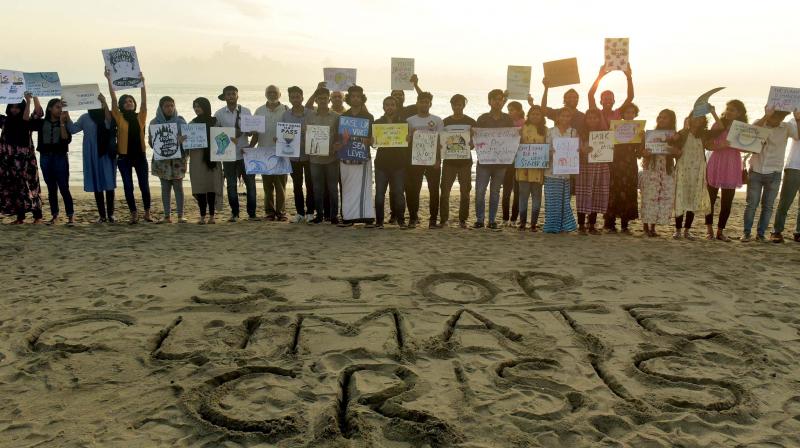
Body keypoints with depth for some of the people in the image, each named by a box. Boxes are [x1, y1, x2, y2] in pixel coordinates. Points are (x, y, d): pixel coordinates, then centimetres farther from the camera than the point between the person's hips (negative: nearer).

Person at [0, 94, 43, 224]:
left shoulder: (28, 121, 2)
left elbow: (38, 112, -12)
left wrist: (33, 97, -15)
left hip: (25, 160, -3)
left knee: (29, 186, -4)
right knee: (12, 188, 4)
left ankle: (38, 216, -2)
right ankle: (20, 217, 10)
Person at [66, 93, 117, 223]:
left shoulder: (109, 115, 3)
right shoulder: (85, 118, 10)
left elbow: (109, 123, -19)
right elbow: (72, 129, 4)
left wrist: (104, 102, -29)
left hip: (107, 155, -2)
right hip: (92, 156, 2)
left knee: (109, 184, -4)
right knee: (97, 186, 3)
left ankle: (110, 214, 2)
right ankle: (102, 215, 8)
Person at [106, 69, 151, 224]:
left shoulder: (140, 117, 5)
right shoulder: (119, 118, 1)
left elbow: (144, 101, -5)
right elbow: (113, 99, -5)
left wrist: (142, 83, -11)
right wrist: (109, 80, -9)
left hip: (140, 155, 1)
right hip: (124, 156, -1)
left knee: (144, 185, 3)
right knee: (128, 186, 3)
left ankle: (147, 213, 16)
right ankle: (134, 214, 13)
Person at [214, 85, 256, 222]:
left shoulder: (246, 111, 3)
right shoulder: (219, 114, 3)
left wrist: (241, 132, -15)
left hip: (244, 153, 0)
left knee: (250, 183, 0)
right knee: (231, 185, 7)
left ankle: (251, 213, 10)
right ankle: (234, 213, 18)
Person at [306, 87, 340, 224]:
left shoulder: (336, 117, 1)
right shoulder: (310, 116, 6)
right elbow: (305, 134, 8)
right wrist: (309, 150, -6)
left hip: (331, 157, -2)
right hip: (315, 157, 2)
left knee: (332, 187, 3)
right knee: (317, 188, 6)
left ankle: (333, 215, 10)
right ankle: (319, 214, 16)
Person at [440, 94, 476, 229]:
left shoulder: (471, 122, 5)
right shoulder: (445, 122, 8)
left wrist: (469, 145, -15)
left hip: (465, 161, 0)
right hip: (449, 161, 1)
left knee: (465, 191, 1)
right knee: (445, 191, -4)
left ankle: (462, 220, 10)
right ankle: (444, 219, 3)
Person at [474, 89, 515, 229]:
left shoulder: (508, 120, 8)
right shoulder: (483, 118, 4)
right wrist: (474, 134, -18)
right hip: (484, 161, -1)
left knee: (495, 192, 7)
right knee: (480, 191, -5)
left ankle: (492, 220, 14)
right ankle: (479, 219, 5)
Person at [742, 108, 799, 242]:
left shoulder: (787, 127, 0)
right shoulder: (759, 123, 1)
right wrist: (766, 116, -31)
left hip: (774, 173, 0)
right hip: (755, 171, 0)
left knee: (768, 205, 5)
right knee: (751, 204, 2)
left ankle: (761, 233, 14)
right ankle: (746, 232, 10)